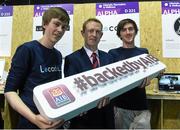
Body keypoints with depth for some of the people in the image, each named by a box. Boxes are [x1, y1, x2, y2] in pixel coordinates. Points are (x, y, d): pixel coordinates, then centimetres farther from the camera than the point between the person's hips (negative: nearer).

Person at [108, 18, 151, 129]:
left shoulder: (144, 52, 6)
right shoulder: (113, 53, 1)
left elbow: (148, 78, 5)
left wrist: (146, 80, -18)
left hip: (141, 105, 1)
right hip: (120, 105, -1)